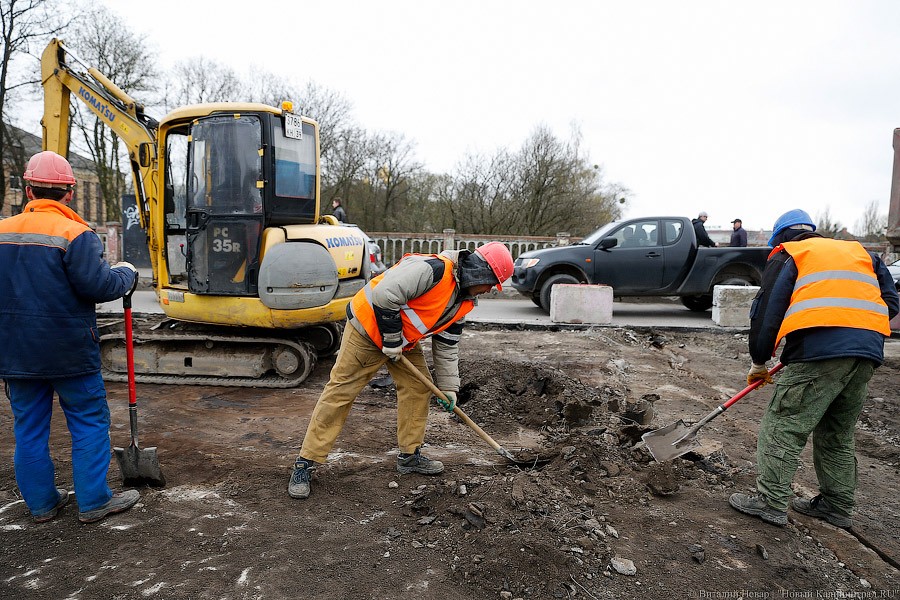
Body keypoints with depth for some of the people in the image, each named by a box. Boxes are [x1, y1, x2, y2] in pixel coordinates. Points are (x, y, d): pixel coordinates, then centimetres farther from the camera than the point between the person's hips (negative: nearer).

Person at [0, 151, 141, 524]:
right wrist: (126, 274, -2)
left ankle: (41, 502, 25)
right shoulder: (74, 234, -15)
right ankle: (93, 501, 12)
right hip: (69, 351, -6)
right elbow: (98, 286, -20)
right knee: (89, 422, 6)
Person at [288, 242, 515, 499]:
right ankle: (305, 464, 3)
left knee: (418, 387, 7)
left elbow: (447, 345, 11)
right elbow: (384, 295, -33)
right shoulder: (434, 269, -29)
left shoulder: (464, 302, 2)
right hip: (368, 327, -9)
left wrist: (448, 387, 10)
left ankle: (410, 456, 23)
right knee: (340, 392, -6)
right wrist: (392, 338, -23)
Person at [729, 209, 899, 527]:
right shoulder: (860, 252, 29)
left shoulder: (786, 255, 11)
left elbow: (767, 310, 4)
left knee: (783, 426, -1)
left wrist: (758, 362, 11)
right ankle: (837, 505, 26)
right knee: (838, 435, 19)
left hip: (820, 348, -7)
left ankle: (771, 503, 0)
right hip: (869, 351, 7)